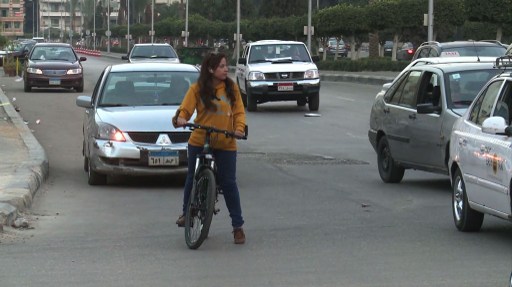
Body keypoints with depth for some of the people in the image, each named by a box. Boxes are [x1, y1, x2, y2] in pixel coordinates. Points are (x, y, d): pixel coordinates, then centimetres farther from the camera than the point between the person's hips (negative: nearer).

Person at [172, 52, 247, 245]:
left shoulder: (232, 88, 3)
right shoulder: (197, 89, -2)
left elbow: (239, 112, 3)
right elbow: (185, 109, -6)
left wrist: (239, 128, -16)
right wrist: (180, 119, -28)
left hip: (225, 144, 0)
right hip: (199, 141, 0)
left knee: (228, 183, -2)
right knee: (193, 178, 13)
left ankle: (238, 226, 3)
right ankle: (186, 212, 37)